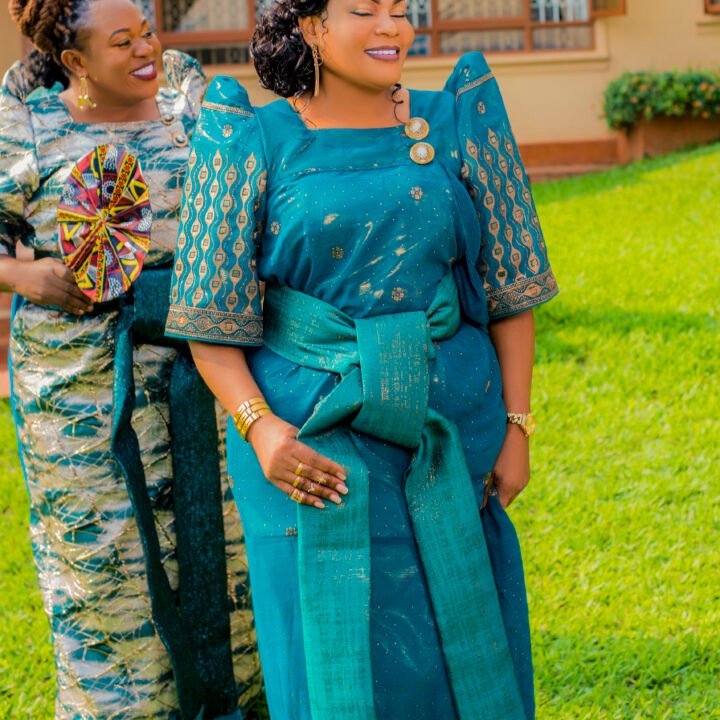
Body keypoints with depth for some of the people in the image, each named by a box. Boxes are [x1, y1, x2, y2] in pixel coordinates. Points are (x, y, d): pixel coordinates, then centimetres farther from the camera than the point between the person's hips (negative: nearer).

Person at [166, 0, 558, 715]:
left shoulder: (457, 125, 3)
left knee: (457, 641, 9)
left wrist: (516, 426, 1)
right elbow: (211, 318, -3)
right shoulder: (256, 144, -3)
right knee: (332, 652, 2)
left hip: (449, 433, 2)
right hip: (309, 441, -2)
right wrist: (258, 428, -17)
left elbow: (511, 283, 6)